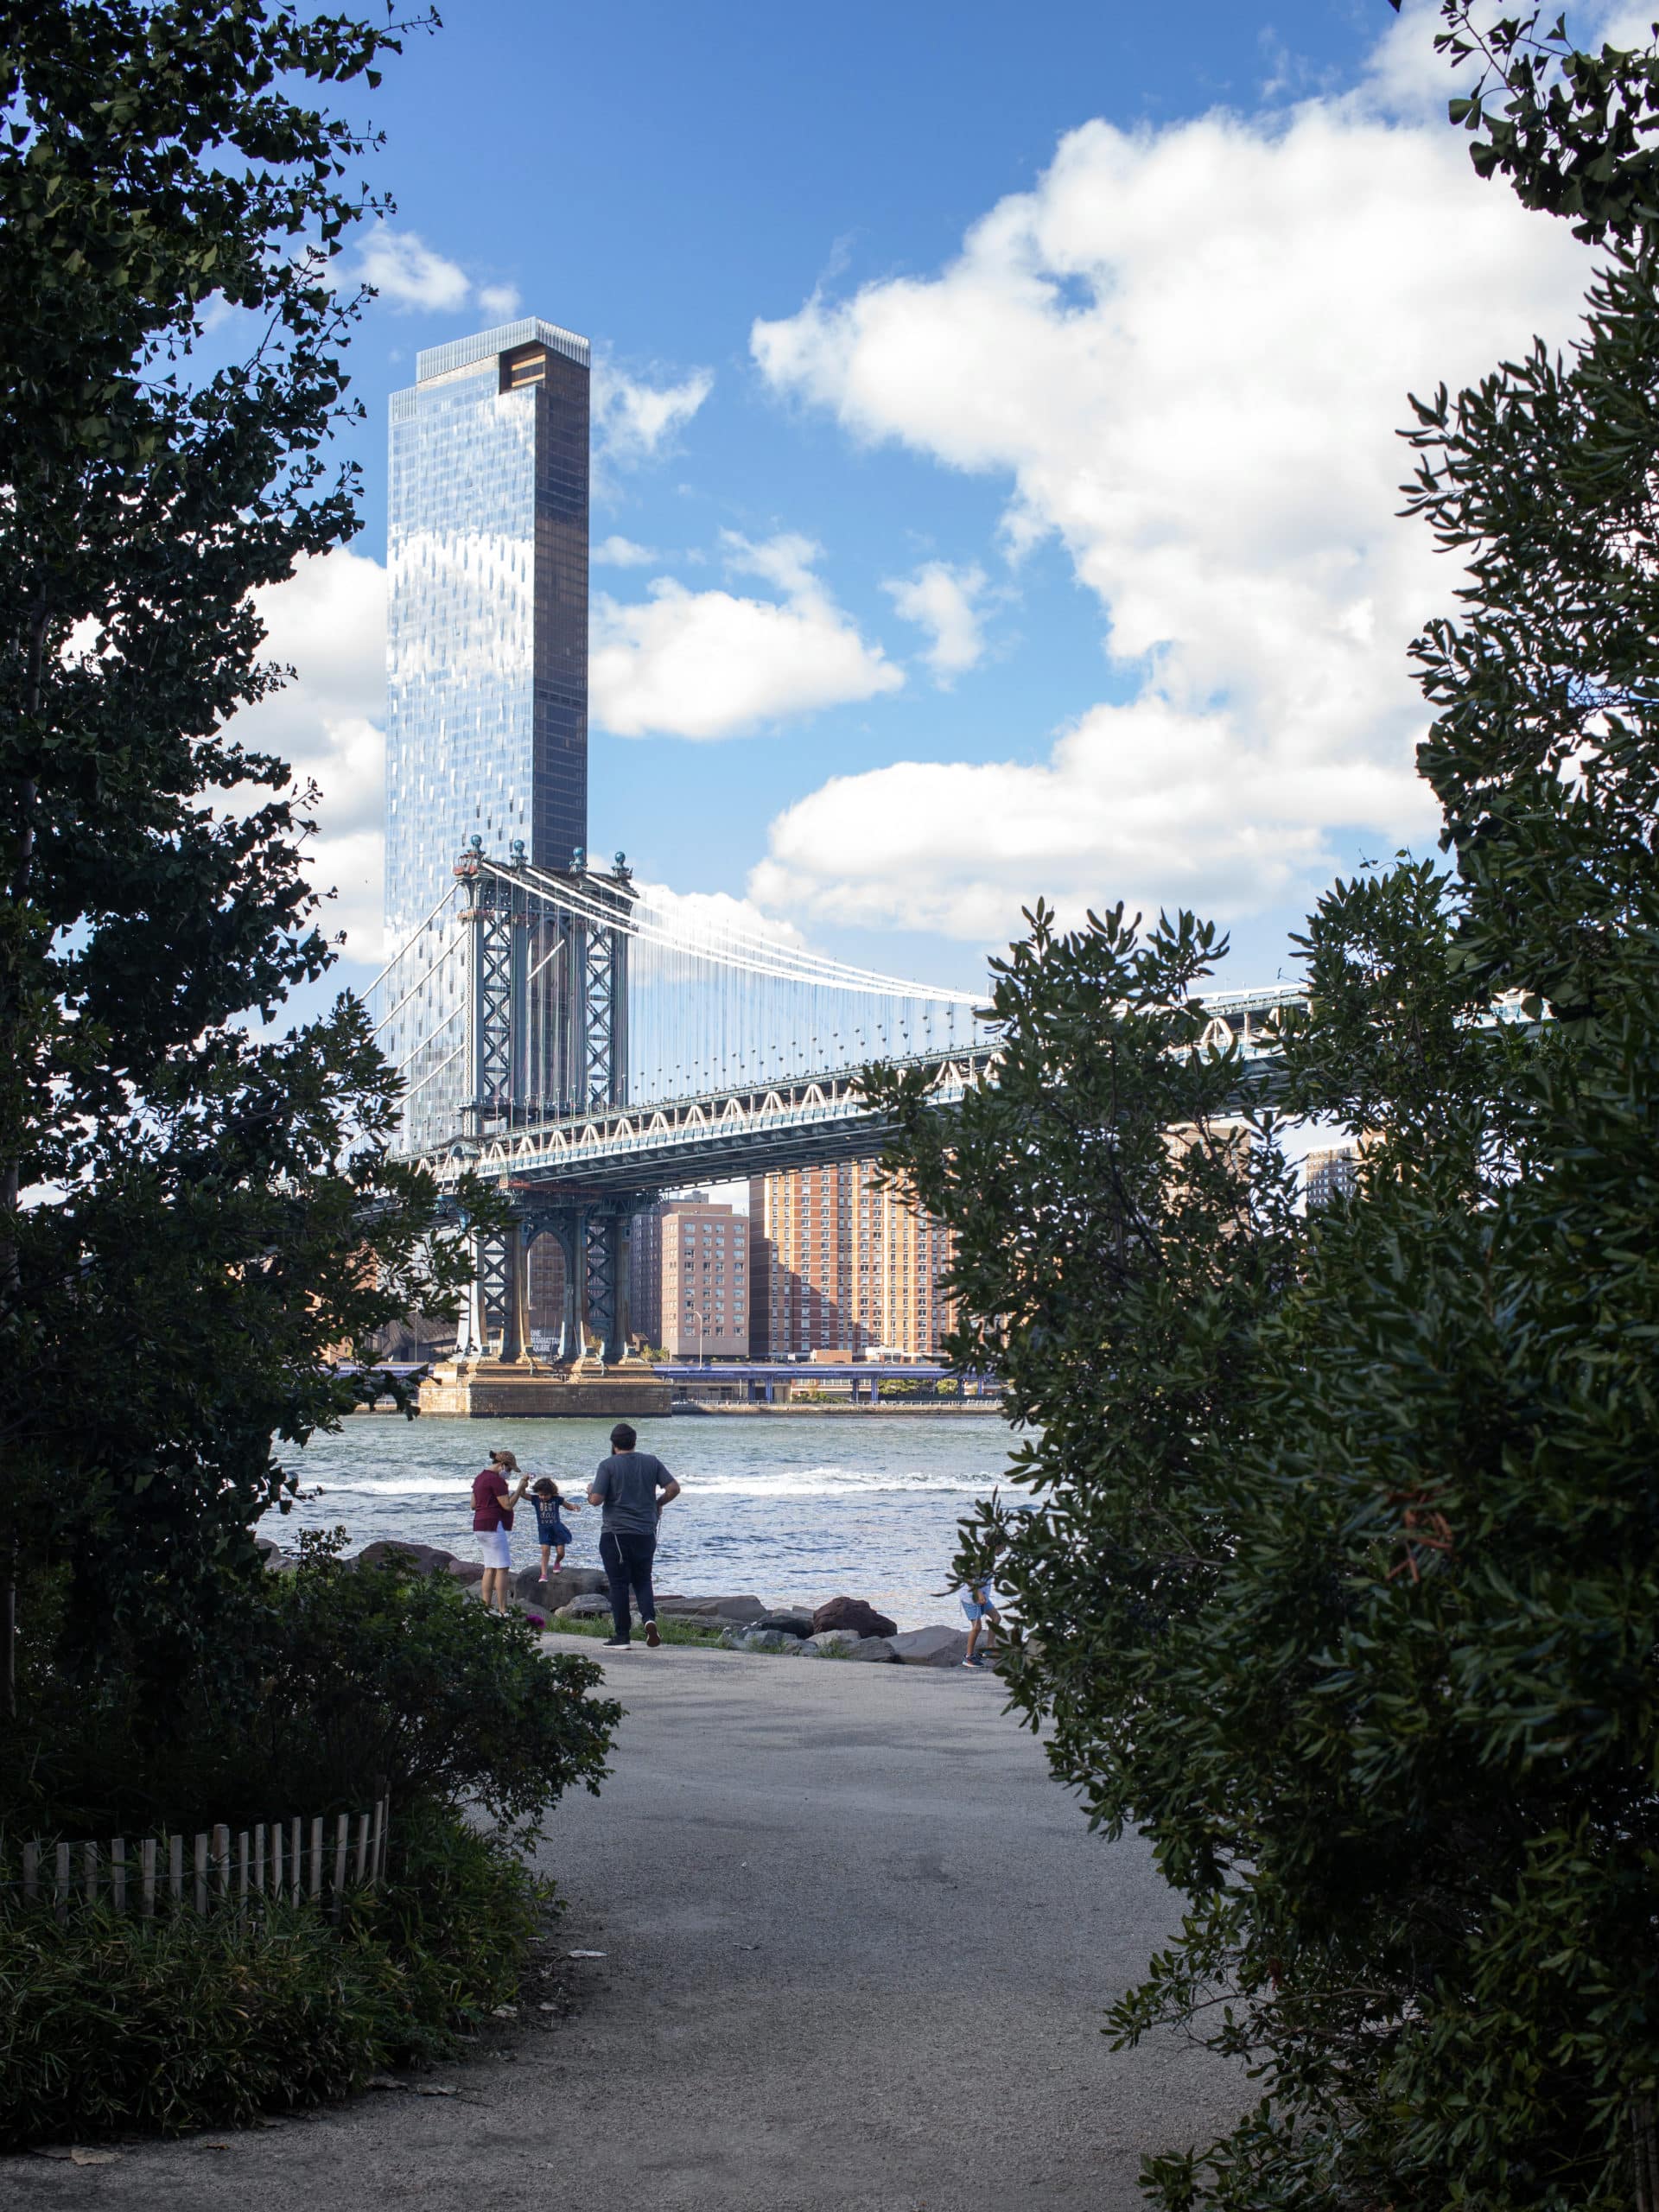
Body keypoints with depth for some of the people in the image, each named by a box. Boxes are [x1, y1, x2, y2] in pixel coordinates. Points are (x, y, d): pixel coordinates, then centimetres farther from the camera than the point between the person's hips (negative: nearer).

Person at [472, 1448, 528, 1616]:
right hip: (494, 1527, -10)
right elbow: (508, 1505, -16)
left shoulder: (480, 1477, 16)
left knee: (490, 1568, 11)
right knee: (502, 1568, -9)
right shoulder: (496, 1479, -14)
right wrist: (520, 1488, -10)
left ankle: (486, 1608, 8)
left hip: (480, 1526, 10)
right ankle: (502, 1610, -13)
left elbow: (473, 1505, 20)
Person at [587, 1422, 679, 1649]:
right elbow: (674, 1488, -2)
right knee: (643, 1580, 15)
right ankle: (649, 1618, -10)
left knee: (619, 1584, 4)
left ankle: (622, 1636, 5)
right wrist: (658, 1503, 15)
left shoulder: (607, 1465, -8)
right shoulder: (651, 1462, 4)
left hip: (615, 1533, -3)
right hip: (646, 1534, 3)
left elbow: (596, 1500, -14)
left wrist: (590, 1490, 8)